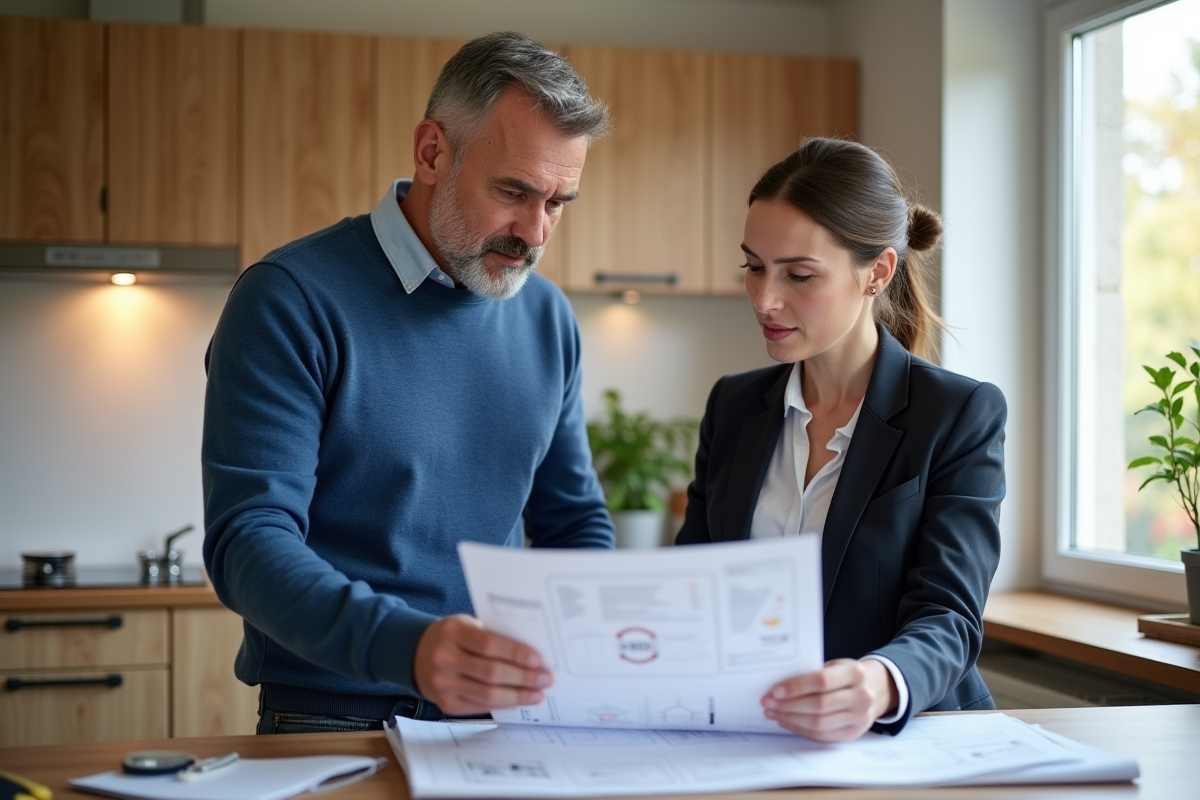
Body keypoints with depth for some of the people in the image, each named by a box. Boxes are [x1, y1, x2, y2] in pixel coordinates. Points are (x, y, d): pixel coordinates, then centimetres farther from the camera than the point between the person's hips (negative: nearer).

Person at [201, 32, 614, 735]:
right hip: (336, 724, -4)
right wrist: (405, 647, -32)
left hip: (506, 716, 5)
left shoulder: (548, 317, 11)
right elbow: (248, 540, -15)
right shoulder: (291, 300, -8)